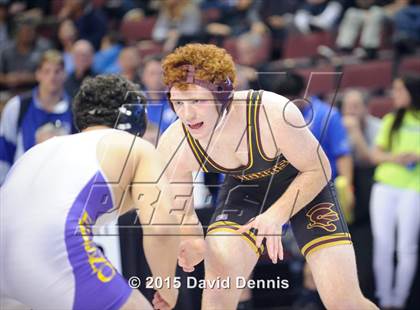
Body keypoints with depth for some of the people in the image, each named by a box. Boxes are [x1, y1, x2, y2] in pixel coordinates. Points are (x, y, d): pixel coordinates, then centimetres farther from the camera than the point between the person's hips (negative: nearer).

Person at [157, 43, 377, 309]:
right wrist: (191, 244, -35)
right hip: (245, 190, 2)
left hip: (306, 186, -2)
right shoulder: (173, 147, -27)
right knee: (219, 272, -24)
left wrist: (276, 215, -33)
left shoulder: (275, 114, -38)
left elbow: (318, 170, -21)